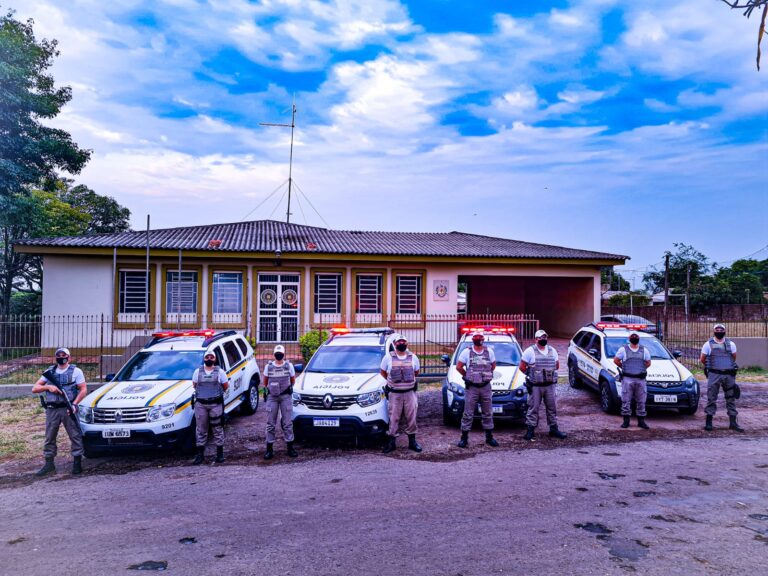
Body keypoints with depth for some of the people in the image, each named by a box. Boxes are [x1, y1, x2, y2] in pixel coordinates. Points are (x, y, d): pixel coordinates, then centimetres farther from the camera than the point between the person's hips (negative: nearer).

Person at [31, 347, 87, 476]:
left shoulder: (75, 371, 3)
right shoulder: (49, 372, 13)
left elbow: (83, 390, -1)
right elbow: (34, 389, 10)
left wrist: (74, 404, -13)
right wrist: (48, 387, -9)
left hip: (68, 409, -3)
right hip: (52, 410, 4)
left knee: (75, 435, -3)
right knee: (49, 437, 8)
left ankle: (77, 462, 4)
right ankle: (49, 464, 18)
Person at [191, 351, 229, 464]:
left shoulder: (220, 372, 2)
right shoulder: (197, 372, 7)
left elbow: (225, 386, 9)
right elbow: (194, 385, 16)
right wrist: (203, 393, 13)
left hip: (216, 404, -1)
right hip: (200, 404, 1)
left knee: (218, 429, 4)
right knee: (201, 429, 5)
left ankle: (220, 453, 12)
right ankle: (200, 454, 13)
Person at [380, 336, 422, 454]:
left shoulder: (413, 357, 4)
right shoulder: (388, 357, -1)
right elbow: (383, 372, 9)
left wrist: (408, 378, 11)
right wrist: (392, 381, 9)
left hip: (410, 392, 2)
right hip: (394, 394, -2)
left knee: (411, 417, 6)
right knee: (394, 418, 1)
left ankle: (412, 441, 19)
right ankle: (391, 442, 11)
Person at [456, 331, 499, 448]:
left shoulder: (489, 351, 6)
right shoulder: (467, 352, -2)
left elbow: (493, 365, 19)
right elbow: (458, 367, 3)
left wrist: (485, 375, 11)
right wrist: (467, 376, 3)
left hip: (486, 387, 3)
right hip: (472, 387, -3)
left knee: (488, 414, 9)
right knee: (468, 414, -2)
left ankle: (489, 437, 21)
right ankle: (464, 438, 6)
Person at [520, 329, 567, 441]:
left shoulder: (552, 350, 10)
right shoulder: (530, 351, -6)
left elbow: (557, 365, 21)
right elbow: (522, 366, -3)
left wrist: (550, 373, 11)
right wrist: (531, 375, 0)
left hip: (550, 385, 5)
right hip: (535, 386, -4)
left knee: (552, 407, 10)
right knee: (533, 408, -2)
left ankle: (554, 429, 20)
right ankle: (530, 430, 4)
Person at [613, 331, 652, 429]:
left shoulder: (644, 350, 11)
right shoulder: (623, 349, 3)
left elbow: (648, 363, 18)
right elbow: (616, 360, 8)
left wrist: (641, 369, 13)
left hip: (640, 379, 2)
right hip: (627, 379, -2)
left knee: (641, 401, 5)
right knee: (626, 400, -2)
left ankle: (641, 421, 14)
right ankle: (626, 421, 6)